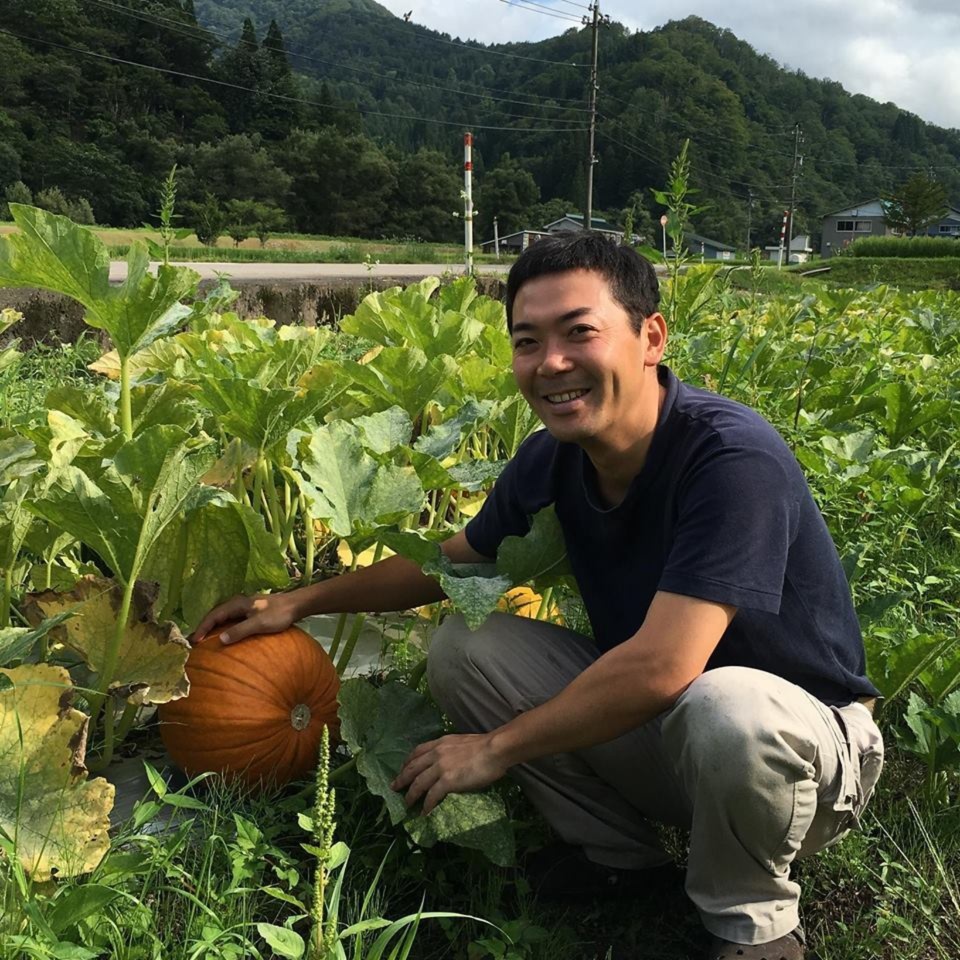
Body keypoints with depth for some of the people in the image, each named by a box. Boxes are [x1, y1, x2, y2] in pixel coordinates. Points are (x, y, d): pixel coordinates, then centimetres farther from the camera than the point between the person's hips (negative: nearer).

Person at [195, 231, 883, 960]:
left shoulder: (732, 457, -30)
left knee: (728, 711, -40)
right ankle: (622, 857, 8)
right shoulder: (553, 458, -9)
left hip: (798, 738, -5)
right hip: (651, 721, 6)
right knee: (462, 648, -6)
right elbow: (456, 560, 9)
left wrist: (496, 748, -24)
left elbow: (661, 666, -36)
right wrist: (303, 601, 8)